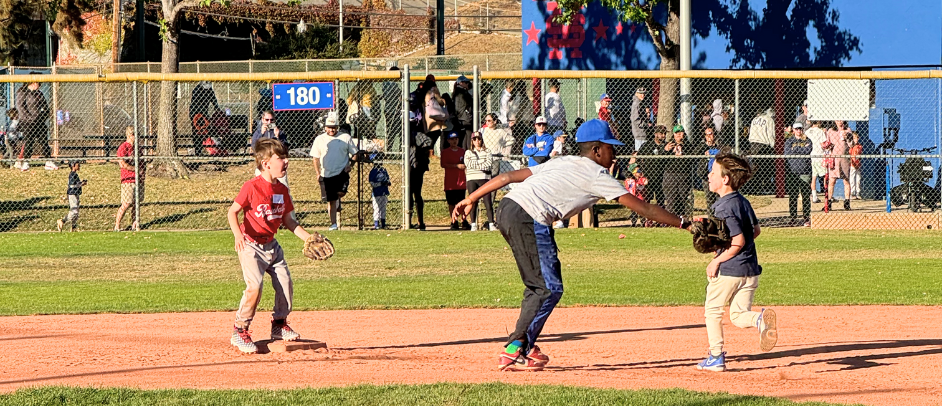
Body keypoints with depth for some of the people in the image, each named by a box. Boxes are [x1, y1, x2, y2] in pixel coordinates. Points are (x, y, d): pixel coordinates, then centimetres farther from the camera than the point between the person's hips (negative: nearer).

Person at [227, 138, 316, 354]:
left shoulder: (282, 190, 6)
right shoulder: (252, 187, -16)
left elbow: (288, 221, 15)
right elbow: (232, 211, -13)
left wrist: (307, 237, 6)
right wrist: (238, 234, -28)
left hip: (271, 245, 7)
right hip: (251, 245, -7)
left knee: (285, 283, 3)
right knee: (254, 286, -21)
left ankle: (279, 325, 24)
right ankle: (239, 332, -9)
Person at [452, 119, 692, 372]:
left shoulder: (562, 163, 25)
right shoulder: (596, 175, 4)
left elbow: (509, 177, 21)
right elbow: (640, 207, 1)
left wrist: (471, 199, 23)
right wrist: (682, 224, 5)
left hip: (507, 209, 9)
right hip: (530, 220, -9)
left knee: (538, 285, 20)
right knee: (549, 289, -2)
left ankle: (526, 347, 23)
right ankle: (514, 351, -4)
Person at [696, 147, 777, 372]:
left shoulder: (725, 208, -18)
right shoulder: (743, 201, 8)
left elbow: (738, 242, -22)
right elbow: (756, 230, 20)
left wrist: (717, 261, -14)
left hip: (729, 270, -7)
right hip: (750, 270, 7)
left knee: (712, 310, 13)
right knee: (739, 316, 11)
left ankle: (716, 357, 14)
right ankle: (761, 319, -21)